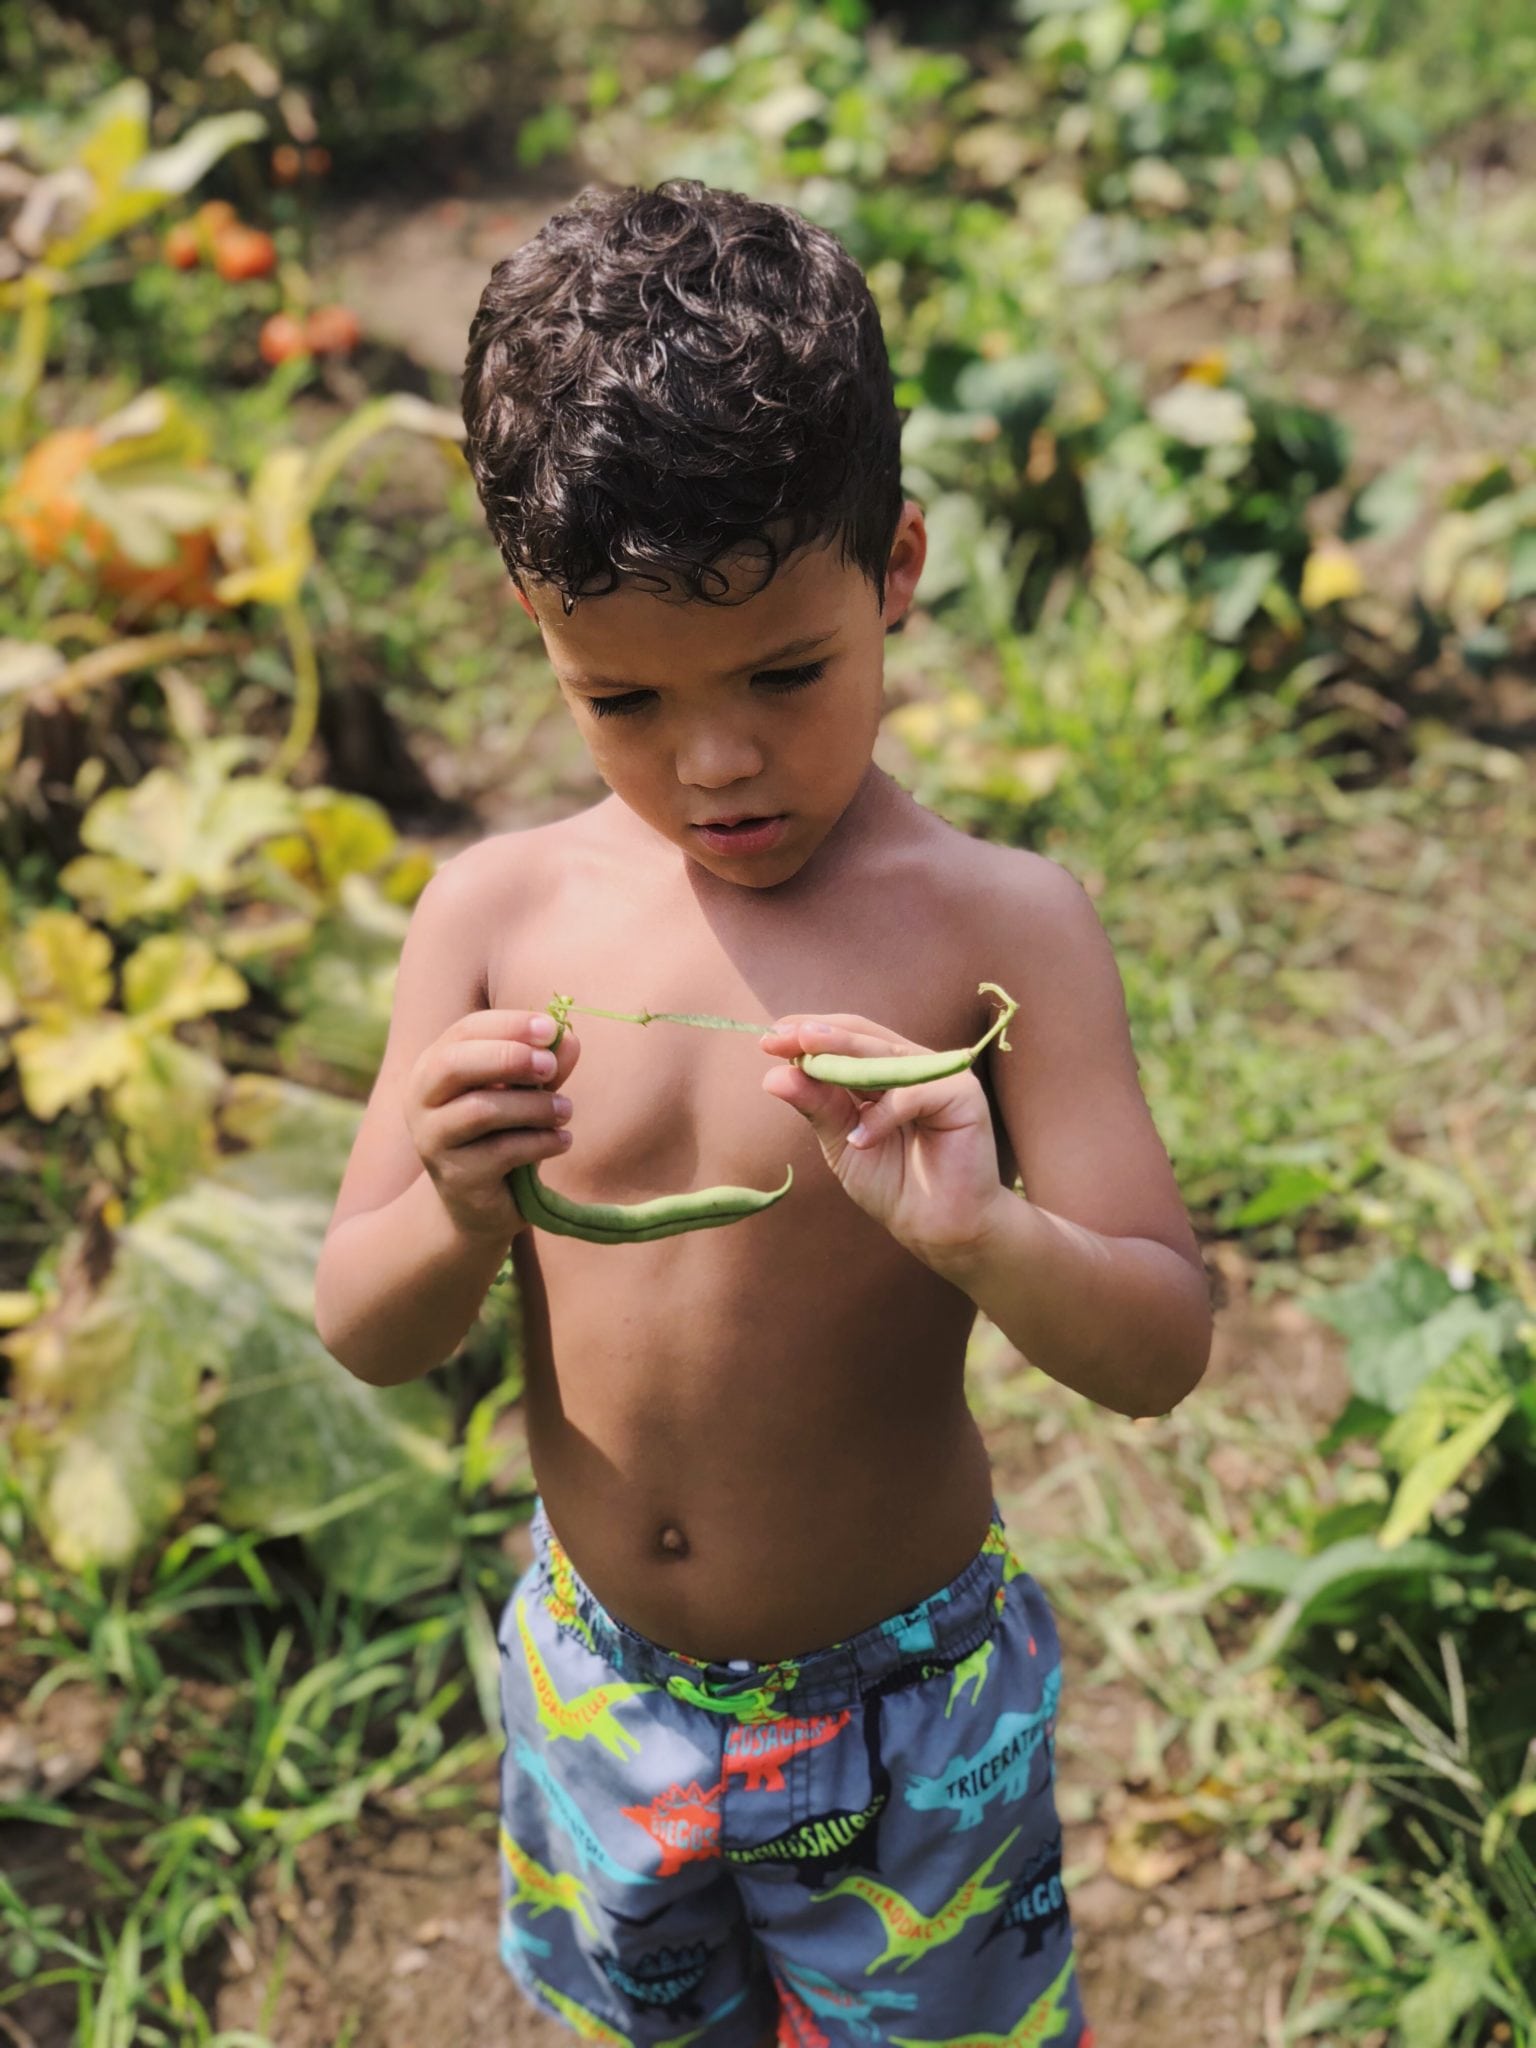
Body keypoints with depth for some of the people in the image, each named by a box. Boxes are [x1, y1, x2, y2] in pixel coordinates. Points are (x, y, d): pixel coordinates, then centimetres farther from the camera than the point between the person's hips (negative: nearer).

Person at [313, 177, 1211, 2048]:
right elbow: (365, 1336, -9)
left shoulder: (996, 929, -20)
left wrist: (980, 1235, -39)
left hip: (900, 1700, -3)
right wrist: (457, 1217, -31)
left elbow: (1163, 1350, -18)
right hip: (596, 1674, 3)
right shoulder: (497, 912, -12)